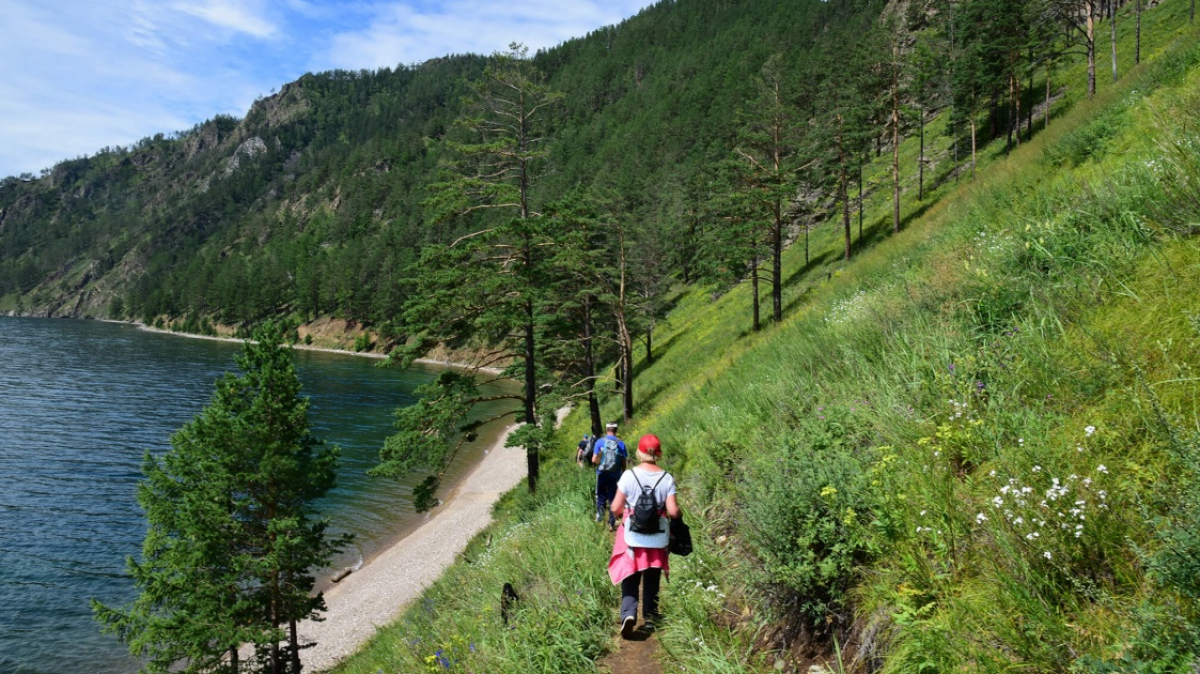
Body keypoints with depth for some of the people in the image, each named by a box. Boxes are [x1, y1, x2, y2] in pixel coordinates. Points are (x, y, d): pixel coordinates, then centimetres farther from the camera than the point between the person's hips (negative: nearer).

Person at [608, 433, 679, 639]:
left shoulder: (629, 475, -11)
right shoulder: (667, 478, -7)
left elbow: (616, 508, -9)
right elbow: (673, 511, -11)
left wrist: (624, 510, 13)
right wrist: (678, 508, 11)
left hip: (633, 537, -2)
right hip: (658, 538, 2)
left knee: (630, 578, 7)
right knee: (652, 580, 19)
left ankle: (628, 614, -14)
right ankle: (650, 618, 27)